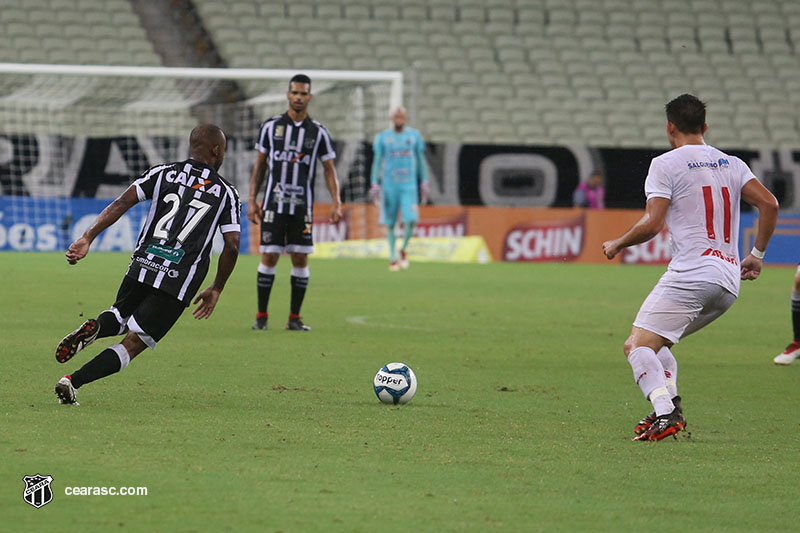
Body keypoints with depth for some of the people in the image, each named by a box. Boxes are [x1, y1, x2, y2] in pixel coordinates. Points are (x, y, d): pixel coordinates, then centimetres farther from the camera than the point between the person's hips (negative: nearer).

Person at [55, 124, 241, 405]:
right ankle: (72, 382, -18)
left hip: (142, 266, 3)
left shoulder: (162, 173, 11)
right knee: (133, 343, 0)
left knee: (120, 318, 28)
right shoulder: (226, 193, 8)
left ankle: (94, 327, -9)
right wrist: (215, 290, 14)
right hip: (179, 282, -2)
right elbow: (232, 246, 2)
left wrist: (87, 238, -6)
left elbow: (122, 203, -2)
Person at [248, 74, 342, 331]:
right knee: (269, 257, -4)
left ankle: (294, 318, 7)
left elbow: (329, 169, 7)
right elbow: (260, 165, 10)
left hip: (303, 206, 1)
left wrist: (337, 203, -4)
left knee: (300, 259, -1)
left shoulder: (318, 132, 5)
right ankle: (261, 316, 6)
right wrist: (252, 200, 4)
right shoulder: (271, 126, 5)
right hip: (274, 203, -1)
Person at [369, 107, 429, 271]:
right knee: (390, 223, 4)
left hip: (409, 185, 0)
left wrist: (424, 183, 9)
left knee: (410, 220, -14)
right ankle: (393, 258, 17)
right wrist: (375, 184, -4)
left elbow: (421, 160, 13)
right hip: (389, 185, 0)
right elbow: (377, 161, 4)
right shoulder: (383, 137, 4)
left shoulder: (414, 135, 7)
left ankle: (403, 250, 11)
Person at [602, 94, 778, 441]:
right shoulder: (731, 164, 17)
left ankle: (666, 415, -32)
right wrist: (757, 254, 15)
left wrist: (617, 244, 7)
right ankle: (670, 407, 4)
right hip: (729, 283, 7)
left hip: (691, 275, -7)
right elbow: (769, 204, 6)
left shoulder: (666, 164, 0)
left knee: (637, 345, -11)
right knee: (655, 343, 22)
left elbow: (652, 224, -10)